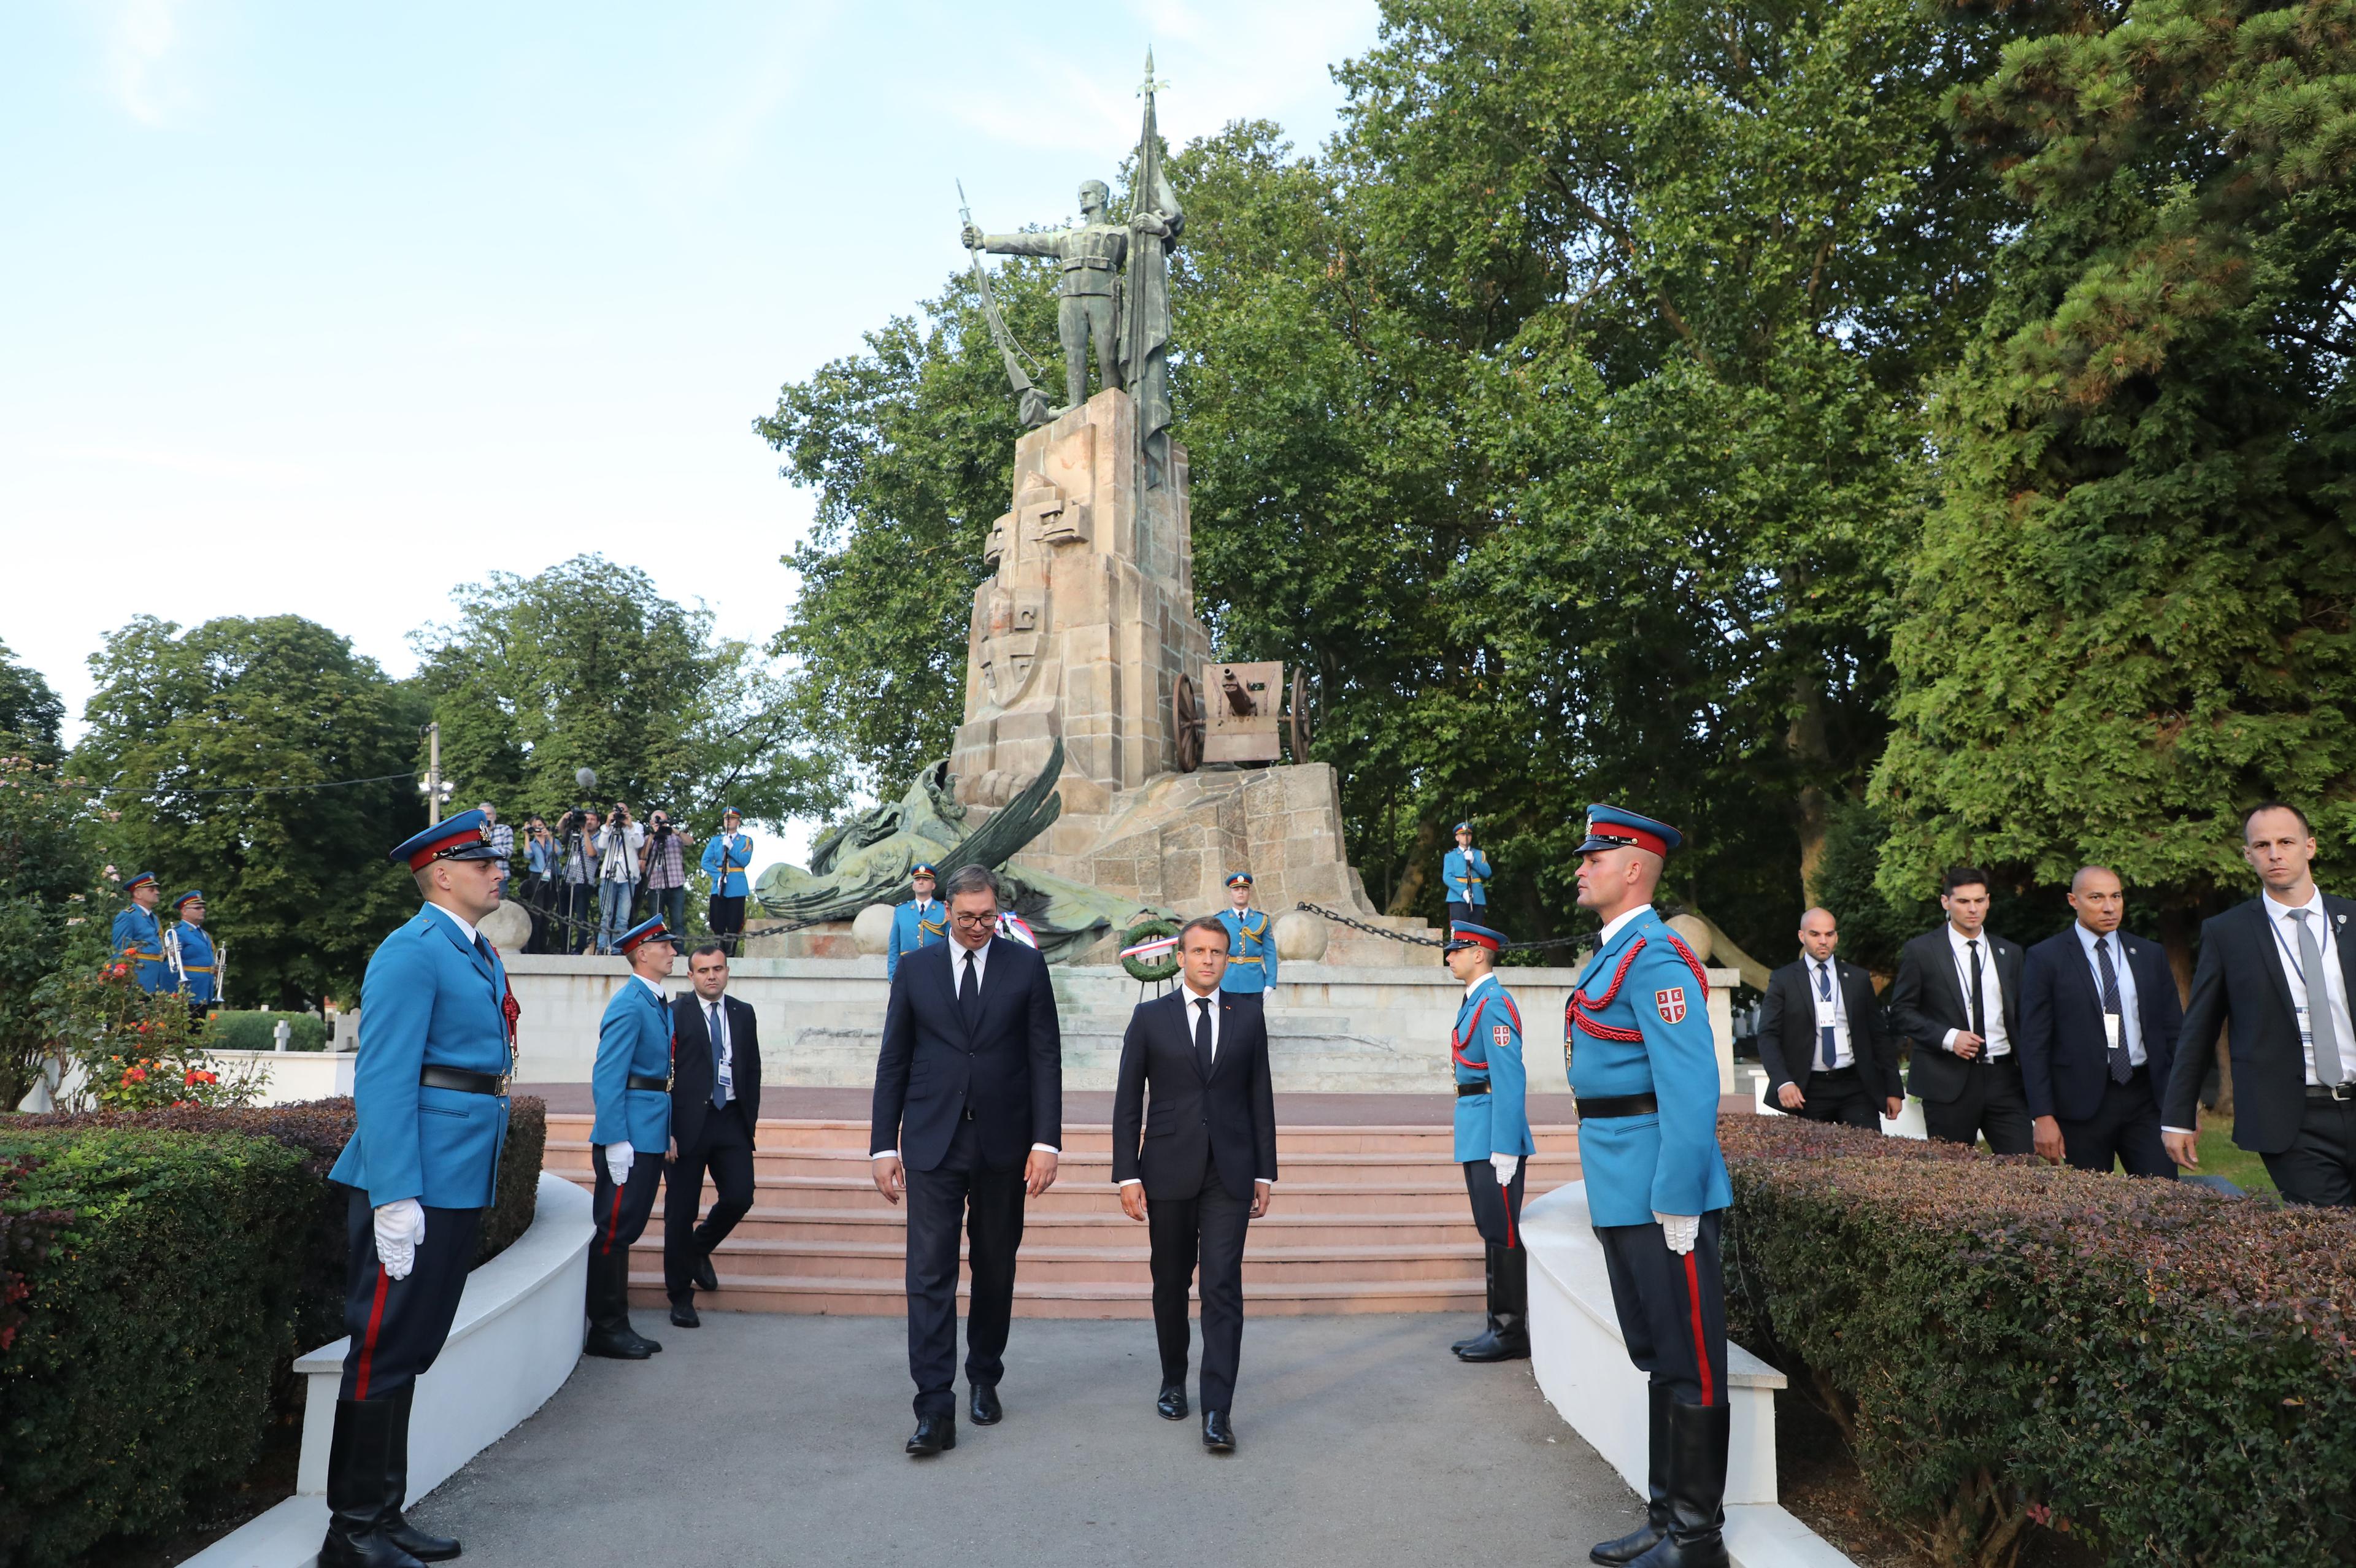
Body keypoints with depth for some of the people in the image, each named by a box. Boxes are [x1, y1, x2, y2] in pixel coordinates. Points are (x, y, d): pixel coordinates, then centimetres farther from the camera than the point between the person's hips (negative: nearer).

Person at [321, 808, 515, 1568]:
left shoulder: (482, 956, 15)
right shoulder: (411, 952, -13)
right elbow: (383, 1080, -19)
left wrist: (480, 1185, 17)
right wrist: (395, 1197, -22)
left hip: (463, 1183, 9)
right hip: (415, 1183, -9)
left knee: (411, 1354, 16)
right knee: (385, 1354, 1)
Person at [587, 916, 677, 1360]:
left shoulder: (660, 1003, 15)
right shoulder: (629, 1004, -13)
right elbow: (606, 1077, -18)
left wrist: (668, 1134, 17)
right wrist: (615, 1141, -22)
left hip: (651, 1136, 9)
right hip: (630, 1137, -9)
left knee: (626, 1229, 14)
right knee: (614, 1231, -2)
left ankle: (618, 1326, 23)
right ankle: (605, 1330, 7)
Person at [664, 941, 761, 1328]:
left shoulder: (744, 1014, 10)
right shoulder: (675, 1013, -2)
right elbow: (663, 1074, -5)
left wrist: (750, 1122, 7)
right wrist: (667, 1130, -10)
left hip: (732, 1122, 3)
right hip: (689, 1123, -3)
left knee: (739, 1198, -4)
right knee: (681, 1210, 4)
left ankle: (699, 1248, 28)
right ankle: (680, 1296, 18)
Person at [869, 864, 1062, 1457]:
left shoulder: (1025, 965, 1)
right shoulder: (916, 968, 4)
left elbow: (1045, 1058, -1)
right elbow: (893, 1062, 5)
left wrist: (1046, 1141, -9)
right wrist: (884, 1146, 1)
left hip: (1003, 1143, 0)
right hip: (932, 1143, 0)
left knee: (995, 1269, 13)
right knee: (930, 1273, -5)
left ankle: (985, 1379, 31)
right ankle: (935, 1409, -1)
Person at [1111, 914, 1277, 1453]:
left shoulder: (1248, 1017, 6)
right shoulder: (1150, 1017, 2)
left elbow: (1261, 1099, 8)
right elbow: (1127, 1102, 2)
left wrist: (1265, 1173, 5)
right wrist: (1127, 1175, -4)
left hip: (1229, 1174, 0)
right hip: (1168, 1171, 0)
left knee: (1223, 1288, -6)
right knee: (1171, 1285, 12)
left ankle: (1218, 1411, -2)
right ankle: (1174, 1383, 32)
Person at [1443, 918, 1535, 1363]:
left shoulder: (1494, 1003, -15)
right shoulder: (1474, 1001, 15)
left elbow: (1510, 1078, -21)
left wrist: (1504, 1148, -23)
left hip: (1495, 1135, -10)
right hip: (1477, 1136, 10)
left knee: (1503, 1232, -2)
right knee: (1491, 1230, 14)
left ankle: (1512, 1334, 6)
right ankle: (1499, 1326, 23)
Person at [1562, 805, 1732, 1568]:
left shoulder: (1655, 959, -16)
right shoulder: (1612, 955, 14)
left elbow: (1690, 1088, -22)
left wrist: (1677, 1206, -23)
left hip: (1661, 1192, -10)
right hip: (1622, 1195, 10)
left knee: (1688, 1363, 3)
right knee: (1656, 1358, 18)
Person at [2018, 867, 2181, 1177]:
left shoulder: (2150, 955, 12)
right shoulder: (2045, 959, -1)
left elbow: (2174, 1032, 14)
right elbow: (2034, 1044, -4)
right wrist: (2043, 1116, -10)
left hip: (2147, 1098, 3)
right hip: (2080, 1102, -3)